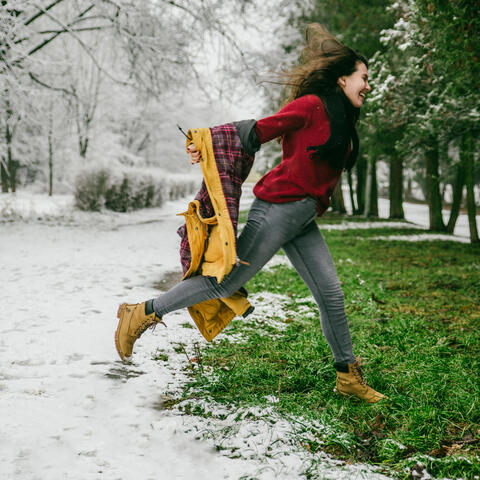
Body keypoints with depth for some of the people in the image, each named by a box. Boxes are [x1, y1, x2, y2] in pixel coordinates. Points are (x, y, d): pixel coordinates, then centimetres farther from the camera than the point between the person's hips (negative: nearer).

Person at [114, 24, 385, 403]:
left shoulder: (343, 121, 17)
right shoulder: (311, 106, -9)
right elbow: (258, 131, -9)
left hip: (302, 220, 8)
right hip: (277, 208, -8)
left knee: (331, 292, 5)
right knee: (228, 281, -6)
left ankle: (348, 377, 15)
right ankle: (143, 314, 6)